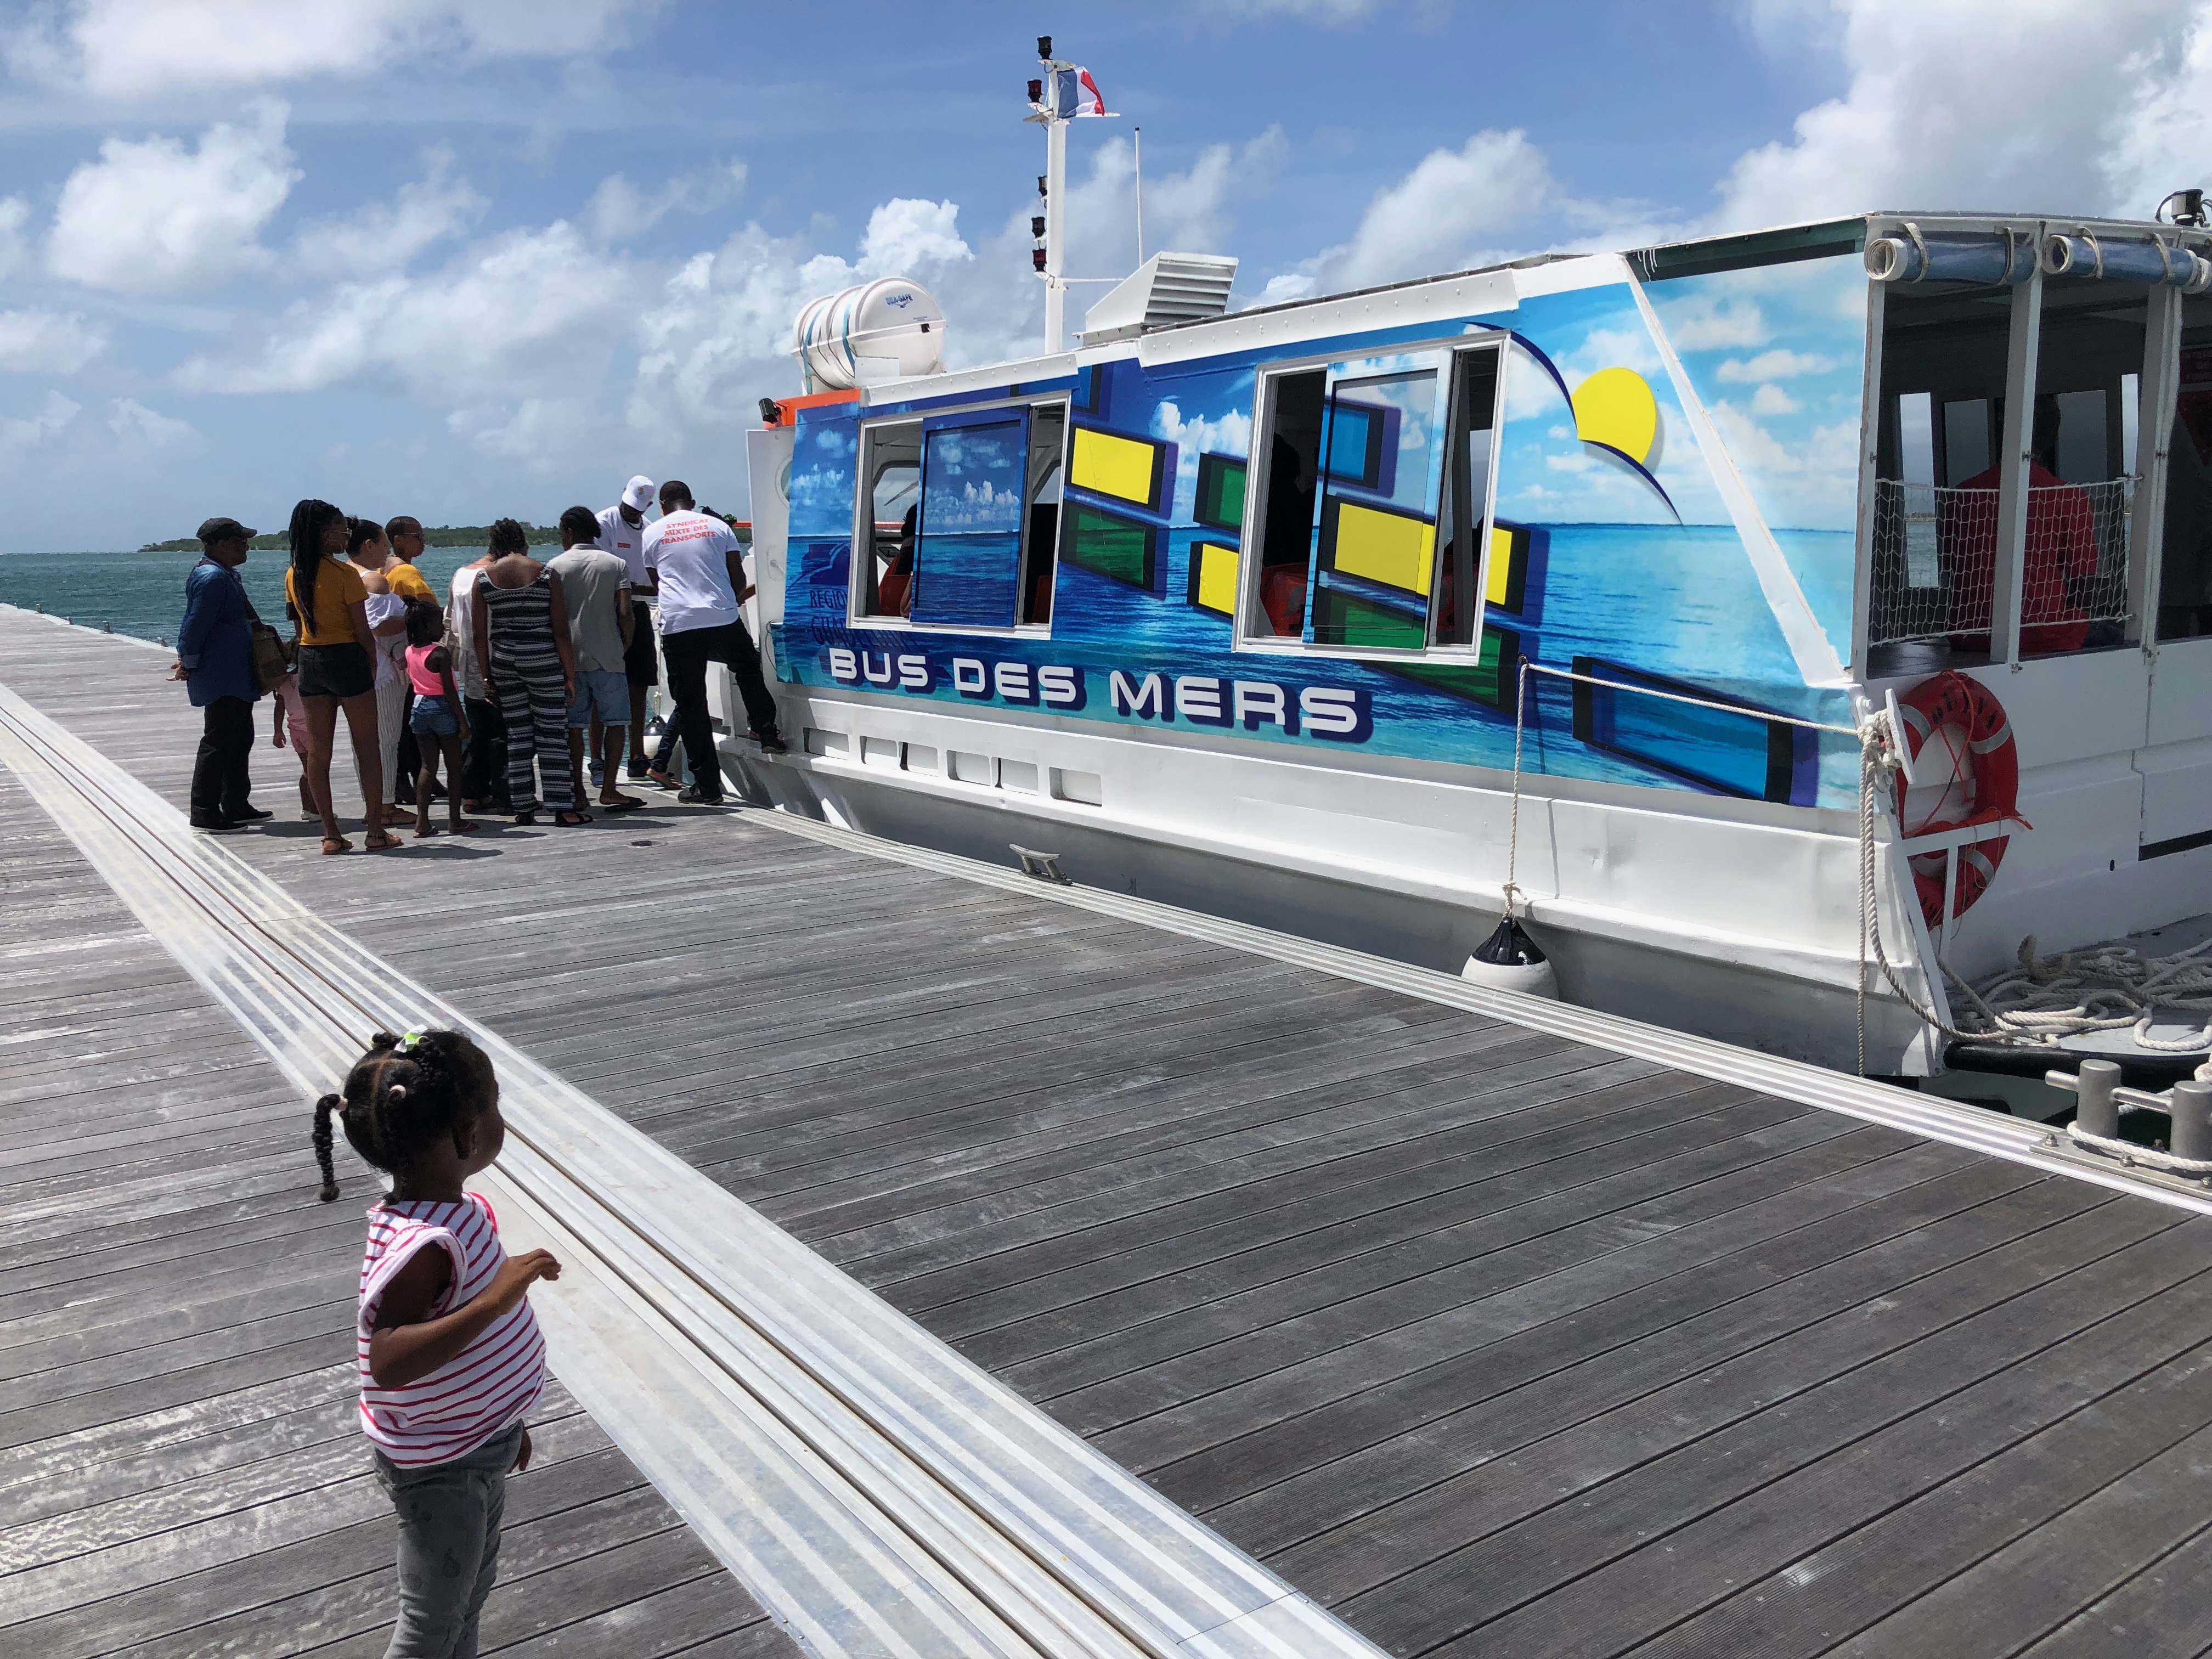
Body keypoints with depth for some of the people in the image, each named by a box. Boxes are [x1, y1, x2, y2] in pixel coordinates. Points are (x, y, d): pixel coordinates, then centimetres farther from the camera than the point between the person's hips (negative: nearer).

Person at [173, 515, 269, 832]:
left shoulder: (225, 575, 17)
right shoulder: (212, 577, -18)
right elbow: (196, 624, -20)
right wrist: (189, 664, -14)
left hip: (236, 678, 11)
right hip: (222, 680, -11)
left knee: (240, 739, 15)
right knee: (219, 742, -7)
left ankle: (236, 806, 24)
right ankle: (205, 812, -2)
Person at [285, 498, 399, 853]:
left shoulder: (293, 574, 5)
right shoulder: (344, 573, -13)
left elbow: (299, 622, 9)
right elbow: (363, 631, -12)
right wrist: (372, 662, 3)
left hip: (309, 660, 6)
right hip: (346, 658, -6)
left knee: (319, 750, 7)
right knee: (367, 748, 3)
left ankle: (330, 834, 8)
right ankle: (375, 832, 5)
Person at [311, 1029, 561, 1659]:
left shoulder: (461, 1209, -5)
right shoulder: (422, 1245, -34)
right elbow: (387, 1363, -45)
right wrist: (493, 1300, -50)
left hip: (479, 1439, 8)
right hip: (438, 1469, -8)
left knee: (473, 1589, 28)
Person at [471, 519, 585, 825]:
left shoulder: (483, 577, 2)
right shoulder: (546, 575, -5)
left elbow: (480, 634, 3)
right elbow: (560, 631, -6)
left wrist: (487, 675, 10)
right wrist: (570, 675, -2)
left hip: (502, 662, 3)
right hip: (543, 661, -3)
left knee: (517, 733, 10)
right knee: (552, 733, 2)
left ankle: (523, 807, 11)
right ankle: (562, 806, 0)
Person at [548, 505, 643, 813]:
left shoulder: (556, 566, 2)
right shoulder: (616, 564, 2)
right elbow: (625, 612, -8)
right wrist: (626, 644, 8)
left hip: (569, 657, 1)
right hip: (607, 655, -1)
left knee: (573, 725, 6)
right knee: (615, 721, 4)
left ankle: (577, 791, 8)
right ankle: (609, 789, -1)